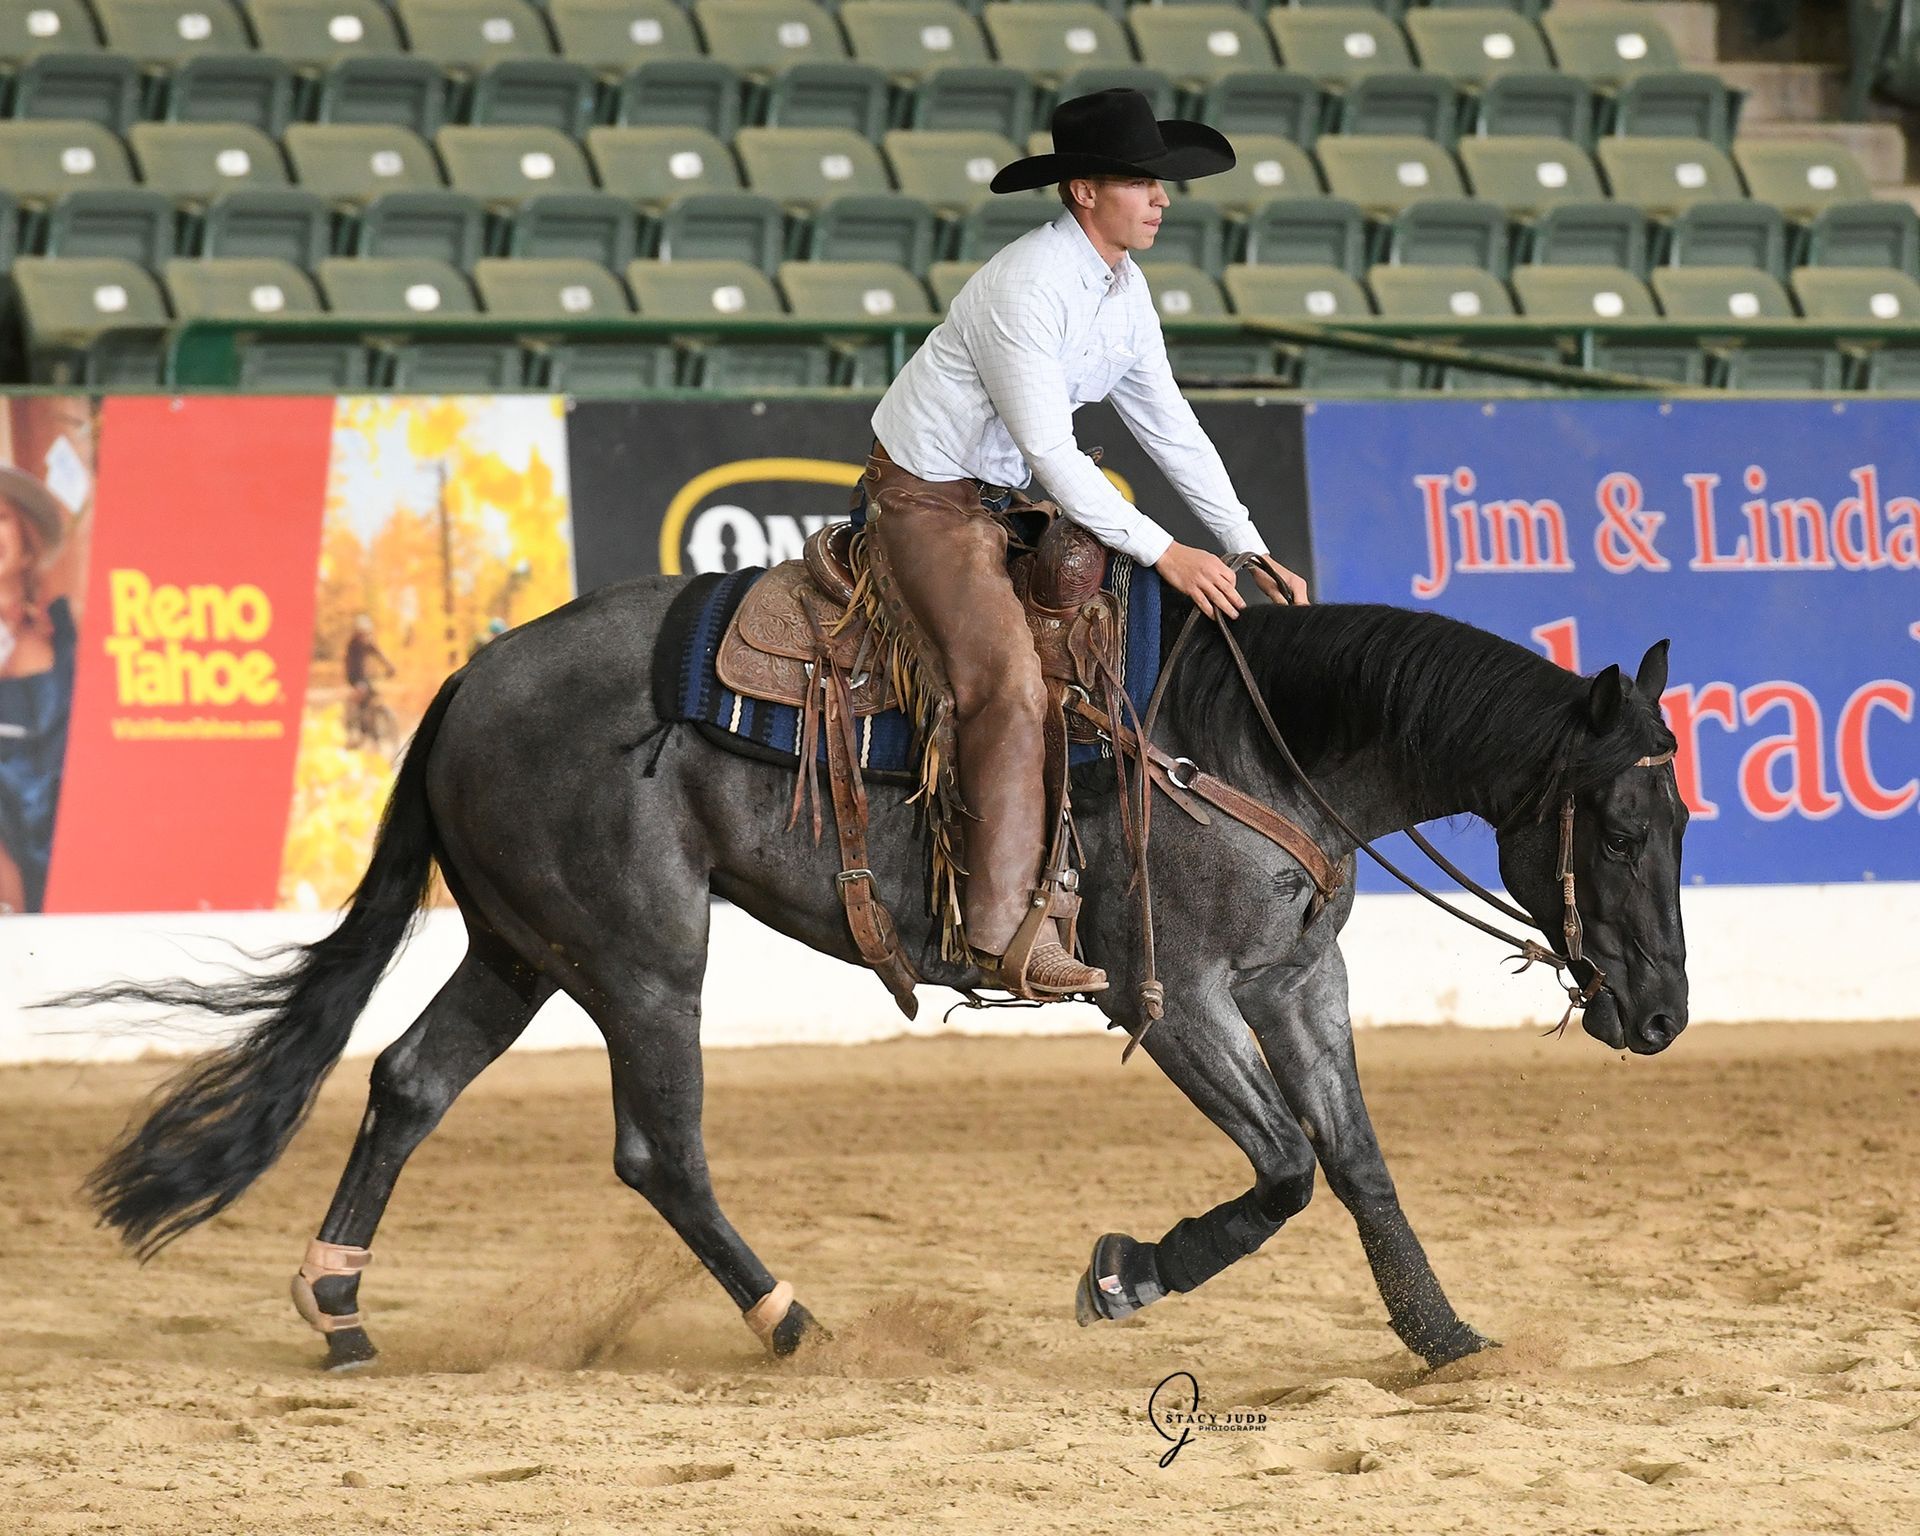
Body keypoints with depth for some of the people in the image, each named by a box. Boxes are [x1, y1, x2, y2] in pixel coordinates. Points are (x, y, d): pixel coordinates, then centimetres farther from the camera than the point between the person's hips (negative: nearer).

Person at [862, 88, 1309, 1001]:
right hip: (925, 503, -10)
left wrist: (1251, 552, 3)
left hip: (994, 502, 10)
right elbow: (1048, 449, -27)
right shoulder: (1027, 288, -25)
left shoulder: (1123, 289, 4)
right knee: (1009, 683, -23)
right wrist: (1163, 552, -26)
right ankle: (1003, 929, -25)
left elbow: (1170, 428, 10)